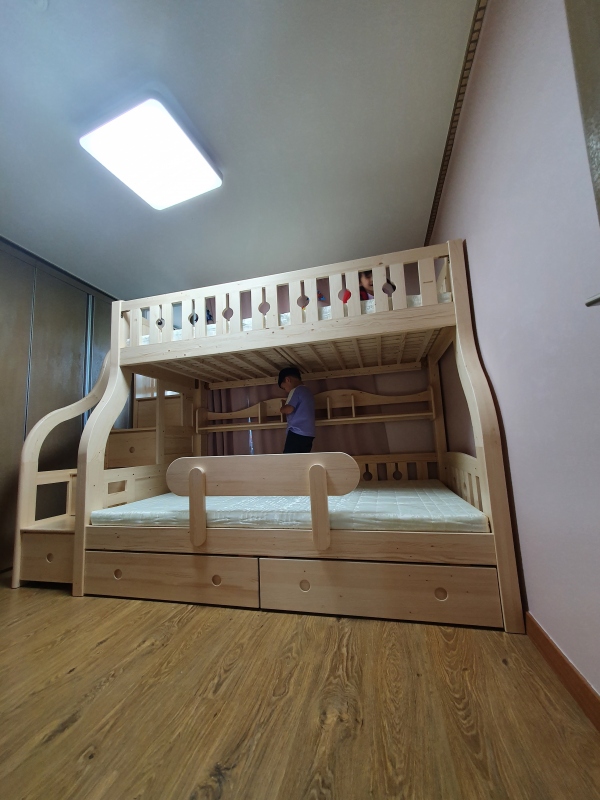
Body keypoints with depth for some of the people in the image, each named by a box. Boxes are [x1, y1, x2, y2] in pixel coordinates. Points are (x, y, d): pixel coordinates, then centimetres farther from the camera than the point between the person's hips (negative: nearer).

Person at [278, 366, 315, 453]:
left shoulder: (296, 390, -6)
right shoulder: (307, 392, 22)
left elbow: (288, 409, -17)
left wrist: (282, 408, 5)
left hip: (297, 433, -9)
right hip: (308, 434, 9)